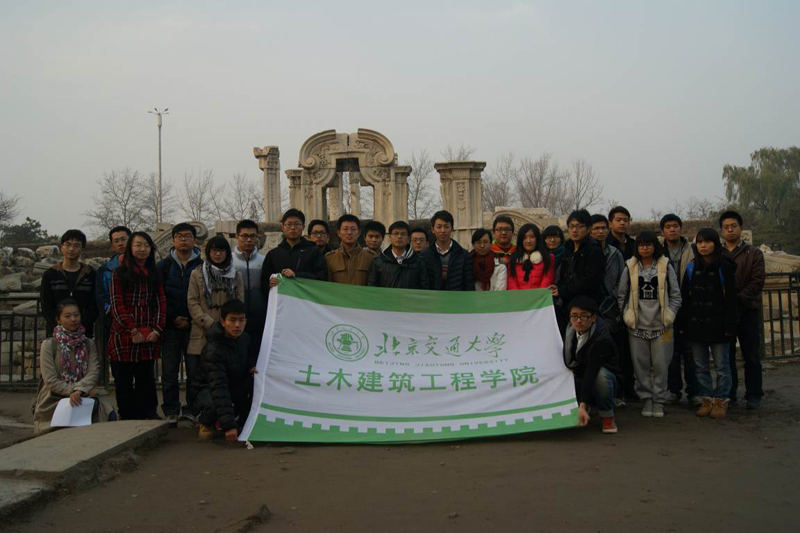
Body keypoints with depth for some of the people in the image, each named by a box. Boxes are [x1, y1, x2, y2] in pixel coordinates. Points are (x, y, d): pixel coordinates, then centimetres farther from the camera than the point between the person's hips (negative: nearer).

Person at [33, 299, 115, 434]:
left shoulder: (89, 344, 9)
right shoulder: (49, 345, -1)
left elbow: (94, 372, -5)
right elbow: (51, 381, -9)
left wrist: (79, 390, -25)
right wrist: (79, 390, -19)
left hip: (80, 397, 3)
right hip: (54, 401, -3)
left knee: (109, 415, -25)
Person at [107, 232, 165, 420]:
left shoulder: (154, 275, 14)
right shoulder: (120, 274, 1)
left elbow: (161, 304, 9)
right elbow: (117, 305, -6)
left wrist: (157, 330, -5)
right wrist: (133, 330, -13)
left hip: (149, 338, 3)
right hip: (124, 337, -3)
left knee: (146, 380, 5)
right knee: (124, 382, 4)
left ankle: (149, 417, 10)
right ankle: (127, 419, 11)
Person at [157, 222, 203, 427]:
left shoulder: (202, 266, 5)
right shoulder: (163, 266, 8)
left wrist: (193, 320, -8)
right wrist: (173, 318, -7)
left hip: (194, 326, -1)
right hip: (170, 326, 1)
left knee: (195, 369, 1)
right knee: (169, 371, 4)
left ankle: (192, 409, 12)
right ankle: (171, 412, 13)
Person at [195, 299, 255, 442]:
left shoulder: (244, 338, -7)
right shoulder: (213, 350, -29)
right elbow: (218, 387, -38)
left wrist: (252, 366, -7)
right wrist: (228, 425, -46)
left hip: (238, 387, 8)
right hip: (209, 390, -8)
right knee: (213, 405, -39)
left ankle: (242, 421, 7)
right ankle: (206, 421, -2)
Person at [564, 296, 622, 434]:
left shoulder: (602, 340, -28)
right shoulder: (570, 330, -6)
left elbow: (591, 371, -39)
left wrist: (582, 406, -47)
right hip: (579, 380, 5)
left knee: (600, 374, -39)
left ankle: (607, 417, -14)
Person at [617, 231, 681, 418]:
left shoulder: (665, 266, 3)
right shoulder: (630, 267, 6)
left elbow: (675, 295, 6)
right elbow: (621, 295, 10)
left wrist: (670, 316, -2)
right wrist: (626, 315, -1)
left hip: (660, 325, -1)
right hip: (637, 326, 1)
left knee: (660, 364, 0)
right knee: (640, 364, 3)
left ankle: (659, 400, 12)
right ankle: (647, 398, 15)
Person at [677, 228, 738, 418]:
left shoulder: (724, 267, -3)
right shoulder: (692, 266, 7)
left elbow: (731, 298, -5)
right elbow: (685, 296, 7)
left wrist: (730, 325, -11)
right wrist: (682, 322, 2)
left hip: (717, 324, -4)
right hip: (696, 324, 4)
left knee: (722, 365, 4)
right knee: (700, 366, 9)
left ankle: (721, 400, 13)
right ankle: (706, 400, 18)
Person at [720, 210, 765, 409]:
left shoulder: (753, 253, 5)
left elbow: (757, 281, -5)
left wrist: (738, 298, -17)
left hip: (748, 311, -1)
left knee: (751, 356, 3)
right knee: (726, 355, 7)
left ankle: (753, 395, 13)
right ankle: (728, 393, 17)